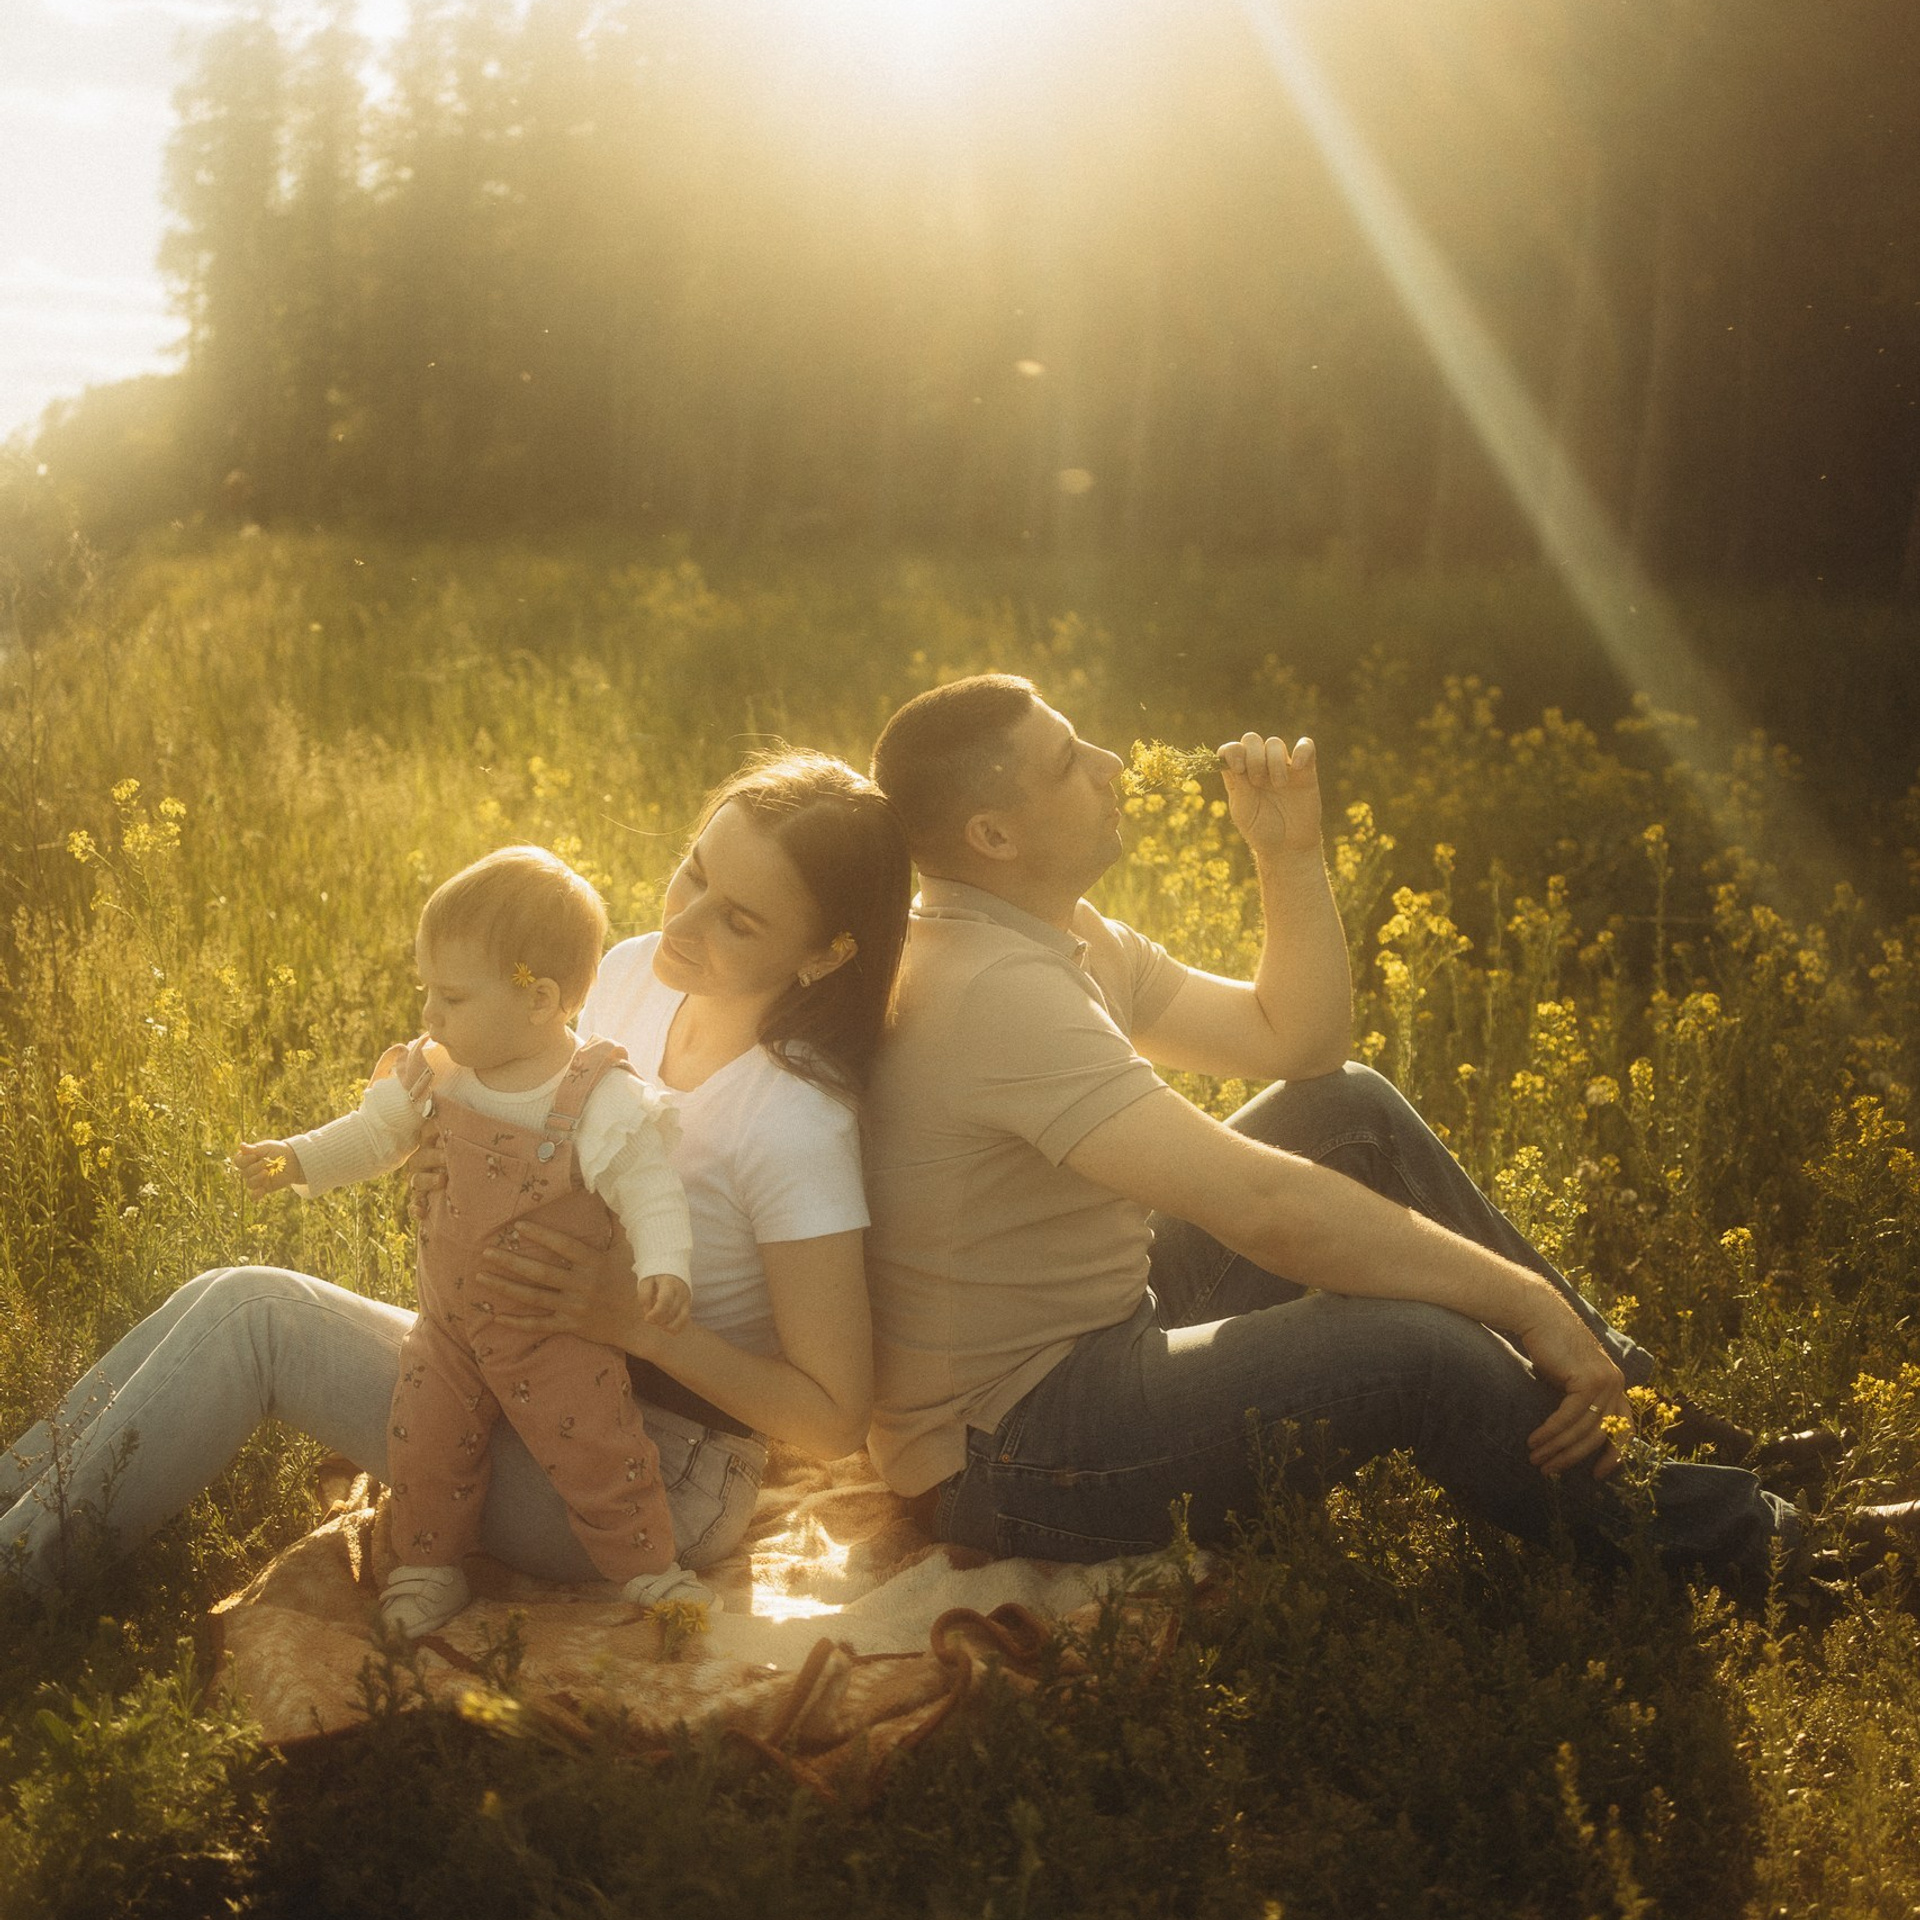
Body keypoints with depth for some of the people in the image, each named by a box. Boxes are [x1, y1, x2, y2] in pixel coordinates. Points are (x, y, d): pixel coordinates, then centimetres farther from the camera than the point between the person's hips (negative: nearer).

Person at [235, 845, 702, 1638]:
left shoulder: (605, 1102, -20)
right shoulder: (436, 1074, -3)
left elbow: (649, 1189, -19)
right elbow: (377, 1130, 11)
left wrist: (662, 1268, -35)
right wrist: (297, 1160, -1)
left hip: (556, 1331, -4)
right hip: (451, 1320, 5)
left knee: (600, 1456, -2)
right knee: (423, 1446, 1)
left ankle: (651, 1573, 20)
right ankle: (428, 1567, 25)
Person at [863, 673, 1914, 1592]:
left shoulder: (1053, 938, 6)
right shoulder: (993, 986, -27)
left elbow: (1295, 1040, 14)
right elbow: (1259, 1207, -32)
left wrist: (1289, 854, -1)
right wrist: (1527, 1301, -25)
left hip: (1091, 1334, 11)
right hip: (1002, 1457, -11)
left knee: (1351, 1109, 8)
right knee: (1417, 1340, -24)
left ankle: (1623, 1393, 12)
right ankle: (1712, 1543, 1)